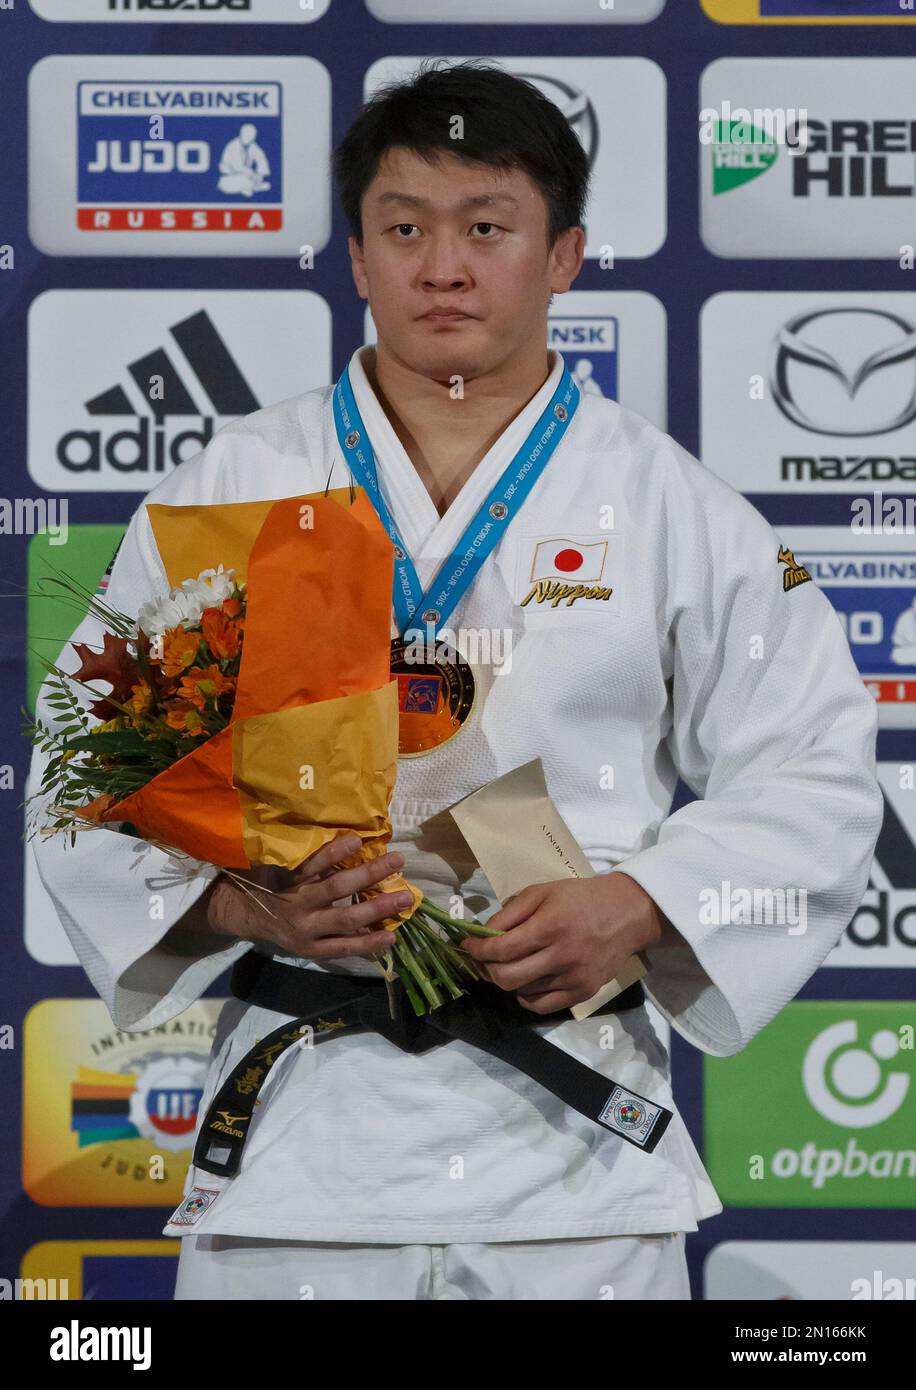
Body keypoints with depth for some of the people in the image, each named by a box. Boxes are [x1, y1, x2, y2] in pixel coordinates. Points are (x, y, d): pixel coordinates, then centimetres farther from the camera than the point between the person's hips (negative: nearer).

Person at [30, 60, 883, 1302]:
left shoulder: (670, 505, 6)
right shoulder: (232, 488, 7)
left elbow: (813, 776, 6)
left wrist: (635, 907, -10)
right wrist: (244, 902, -12)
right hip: (300, 1138, 0)